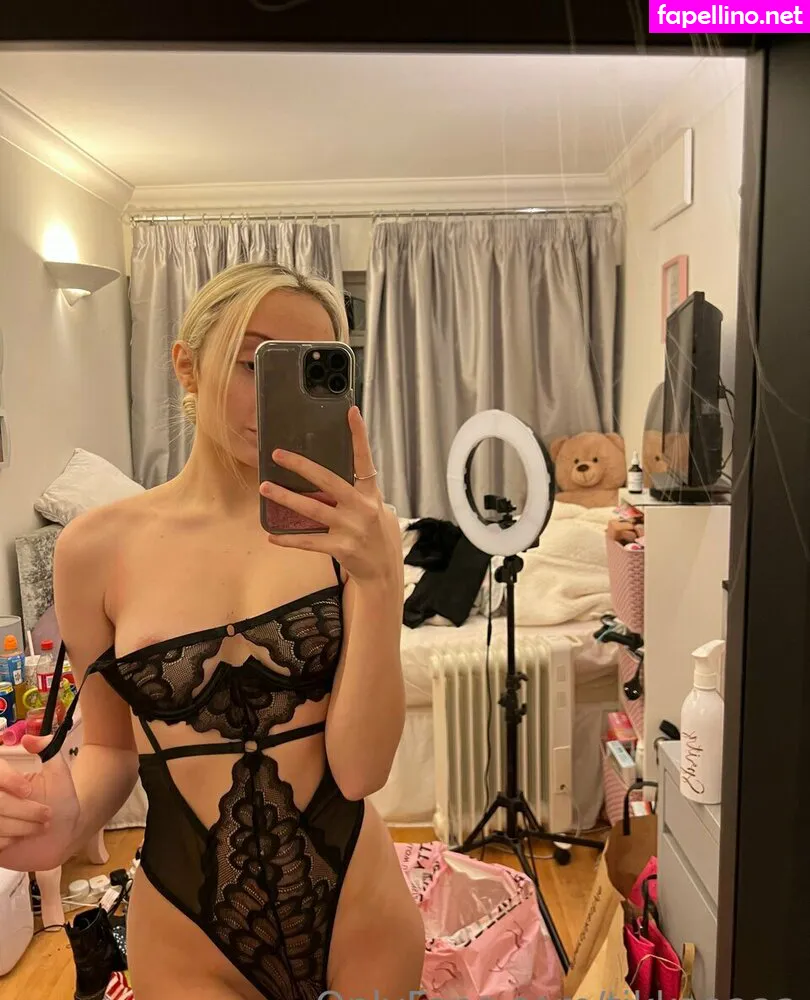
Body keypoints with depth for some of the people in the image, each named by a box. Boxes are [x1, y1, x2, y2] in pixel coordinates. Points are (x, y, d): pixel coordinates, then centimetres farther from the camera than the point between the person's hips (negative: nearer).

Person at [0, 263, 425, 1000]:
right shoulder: (98, 547, -9)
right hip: (186, 932, 0)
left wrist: (379, 579, -28)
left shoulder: (352, 528, -12)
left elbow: (360, 769, -17)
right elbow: (112, 746, 3)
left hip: (357, 907, 1)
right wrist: (66, 821, -17)